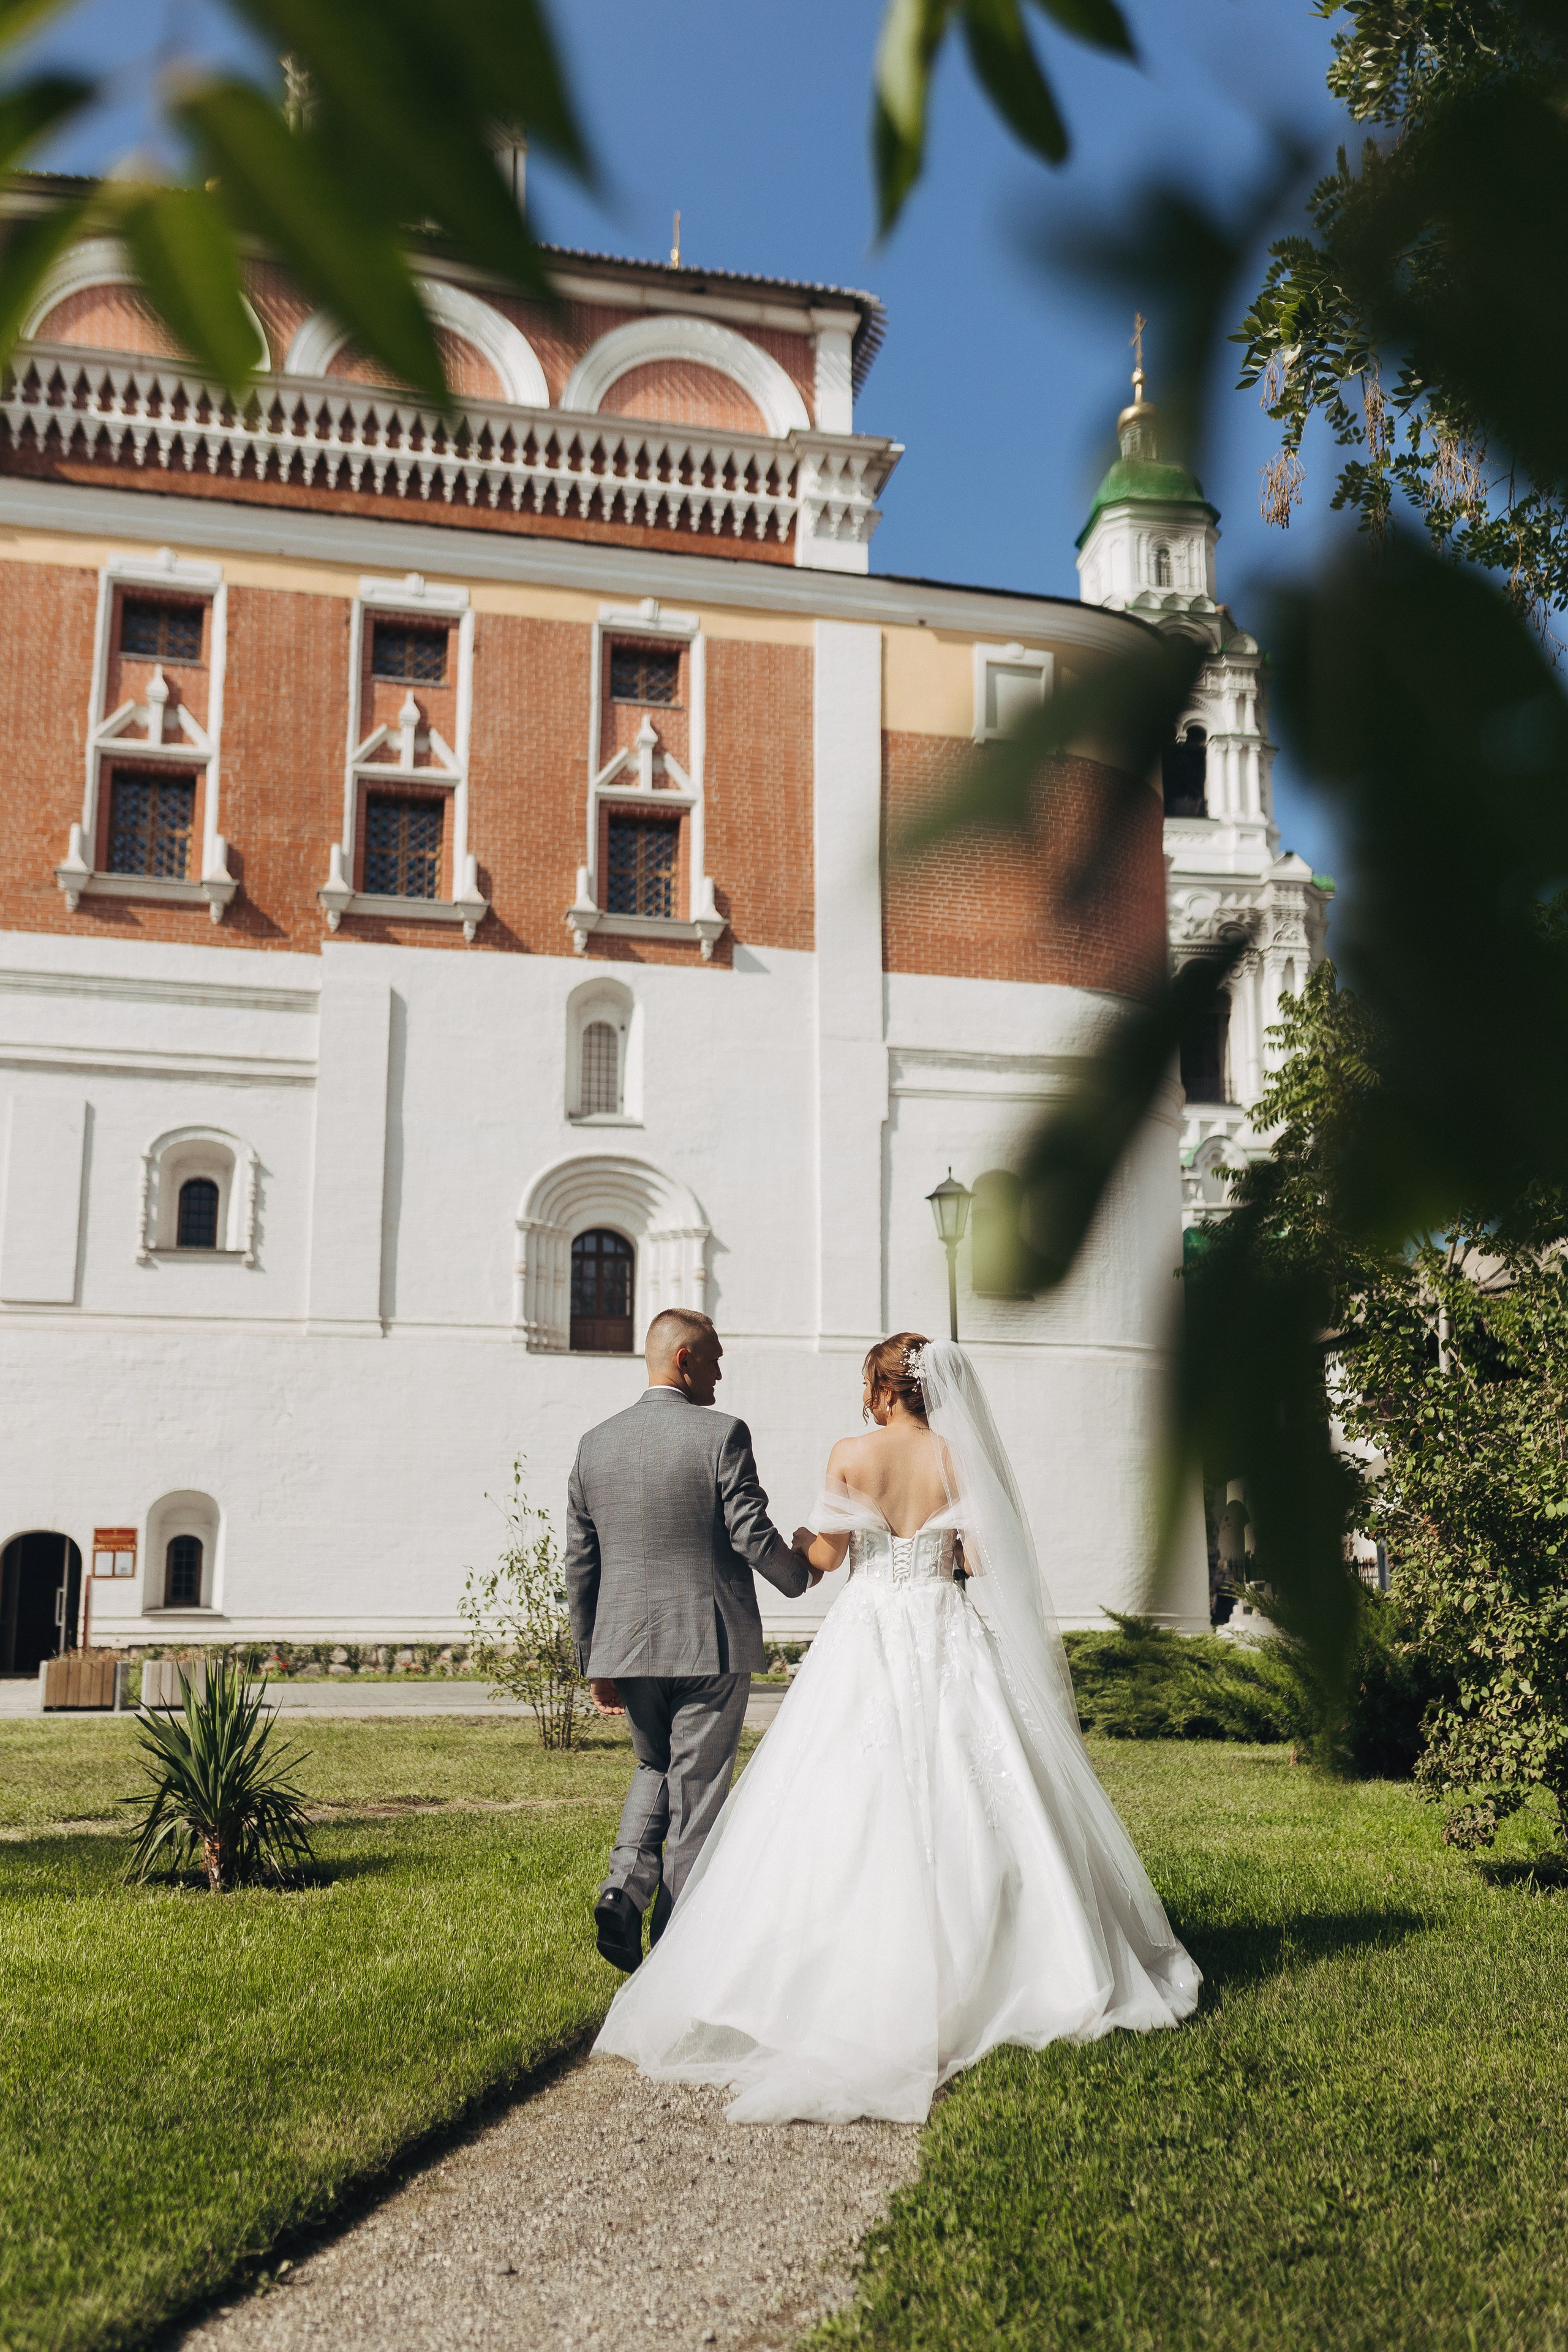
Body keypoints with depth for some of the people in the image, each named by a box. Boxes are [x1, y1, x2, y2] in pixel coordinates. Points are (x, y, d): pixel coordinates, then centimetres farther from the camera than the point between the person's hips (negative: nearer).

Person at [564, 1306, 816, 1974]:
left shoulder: (595, 1443, 5)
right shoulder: (721, 1434, -10)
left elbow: (580, 1564, 7)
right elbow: (753, 1535, -13)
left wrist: (593, 1662, 14)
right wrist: (802, 1574, 8)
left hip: (627, 1644, 4)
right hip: (710, 1643, -4)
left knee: (655, 1767, 25)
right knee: (697, 1790, 7)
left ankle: (626, 1883, 2)